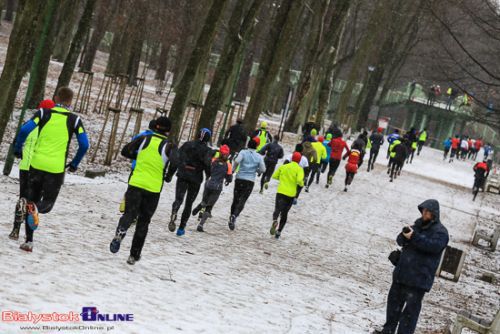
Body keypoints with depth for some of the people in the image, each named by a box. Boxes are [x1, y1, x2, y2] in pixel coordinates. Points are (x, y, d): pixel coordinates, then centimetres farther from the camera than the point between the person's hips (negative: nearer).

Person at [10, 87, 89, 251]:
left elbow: (25, 129, -10)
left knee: (32, 199, 17)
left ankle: (29, 240, -4)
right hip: (57, 169, -1)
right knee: (47, 204, 11)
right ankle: (34, 208, -26)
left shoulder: (44, 113, 2)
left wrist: (17, 149, 6)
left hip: (37, 164, 1)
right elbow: (84, 145, -3)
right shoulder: (74, 119, 1)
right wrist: (74, 164, 12)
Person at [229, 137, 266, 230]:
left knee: (236, 200, 14)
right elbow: (263, 169, -2)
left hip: (239, 179, 0)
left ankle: (232, 216, 15)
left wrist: (234, 169, -2)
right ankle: (234, 216, -26)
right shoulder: (259, 157, 1)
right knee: (242, 201, -3)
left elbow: (237, 161, -20)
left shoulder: (243, 152, -3)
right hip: (250, 181, 0)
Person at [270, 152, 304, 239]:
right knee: (284, 213, 14)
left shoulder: (283, 167, 7)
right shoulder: (299, 169, -3)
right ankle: (279, 231, 15)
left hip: (281, 192, 0)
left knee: (277, 209, -10)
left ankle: (275, 221, -43)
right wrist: (302, 184, 4)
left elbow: (274, 176, 12)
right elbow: (299, 180, -18)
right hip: (291, 194, 0)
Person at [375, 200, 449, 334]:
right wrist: (404, 235, -12)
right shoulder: (418, 225, 16)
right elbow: (400, 240, 12)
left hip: (419, 278, -8)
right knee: (394, 301, 16)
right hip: (402, 273, 8)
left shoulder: (440, 232, -5)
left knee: (411, 308, -9)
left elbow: (433, 246, -23)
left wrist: (414, 237, -28)